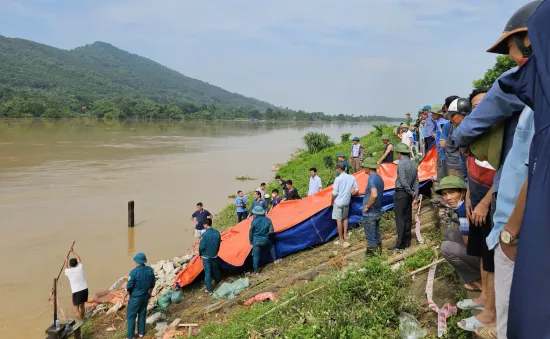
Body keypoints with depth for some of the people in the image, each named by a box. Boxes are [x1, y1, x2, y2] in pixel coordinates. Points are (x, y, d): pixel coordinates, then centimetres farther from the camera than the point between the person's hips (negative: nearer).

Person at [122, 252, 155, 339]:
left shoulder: (134, 272, -23)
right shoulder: (150, 270, -6)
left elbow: (128, 287, -17)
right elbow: (152, 284, 5)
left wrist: (123, 298, -4)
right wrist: (150, 293, 21)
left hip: (135, 298, -5)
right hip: (145, 296, 5)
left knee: (131, 316, 9)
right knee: (142, 314, 19)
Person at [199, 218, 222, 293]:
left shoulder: (204, 234, -24)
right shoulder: (217, 232, -8)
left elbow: (202, 246, -17)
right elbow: (219, 243, 4)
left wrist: (200, 254, 1)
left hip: (206, 256, -4)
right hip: (214, 255, 4)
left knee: (207, 272, 6)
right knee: (215, 269, 25)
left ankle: (209, 289, 11)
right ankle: (218, 281, 45)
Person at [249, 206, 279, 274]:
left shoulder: (254, 221, -13)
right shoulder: (268, 220, -7)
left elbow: (251, 232, -5)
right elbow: (271, 231, -5)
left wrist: (251, 241, 9)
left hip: (256, 241, -2)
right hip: (265, 240, 2)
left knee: (256, 256, 7)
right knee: (271, 248, 32)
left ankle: (256, 271, 9)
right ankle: (275, 260, 41)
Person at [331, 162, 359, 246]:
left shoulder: (338, 179, -16)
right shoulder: (352, 177, -1)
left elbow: (334, 193, -14)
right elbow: (356, 190, 5)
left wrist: (332, 202, 0)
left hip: (338, 202, -6)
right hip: (347, 202, 6)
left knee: (338, 220, 1)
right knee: (345, 218, 23)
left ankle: (341, 239, 4)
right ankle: (345, 235, 30)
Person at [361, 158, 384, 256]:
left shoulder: (371, 178, -19)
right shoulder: (380, 178, 8)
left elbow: (374, 195, -31)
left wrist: (367, 206, -19)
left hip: (370, 214, -9)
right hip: (378, 212, 9)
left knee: (370, 237, 1)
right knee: (377, 234, 18)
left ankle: (370, 254, 9)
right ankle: (378, 251, 28)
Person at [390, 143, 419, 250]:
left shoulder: (401, 163, -14)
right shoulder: (413, 164, 10)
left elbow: (403, 181, -19)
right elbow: (416, 181, 7)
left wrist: (411, 193, -8)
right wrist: (415, 196, 6)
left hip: (400, 193, -8)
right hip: (409, 194, 8)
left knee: (400, 219, -5)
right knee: (407, 218, 12)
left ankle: (400, 244, -3)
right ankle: (407, 242, 18)